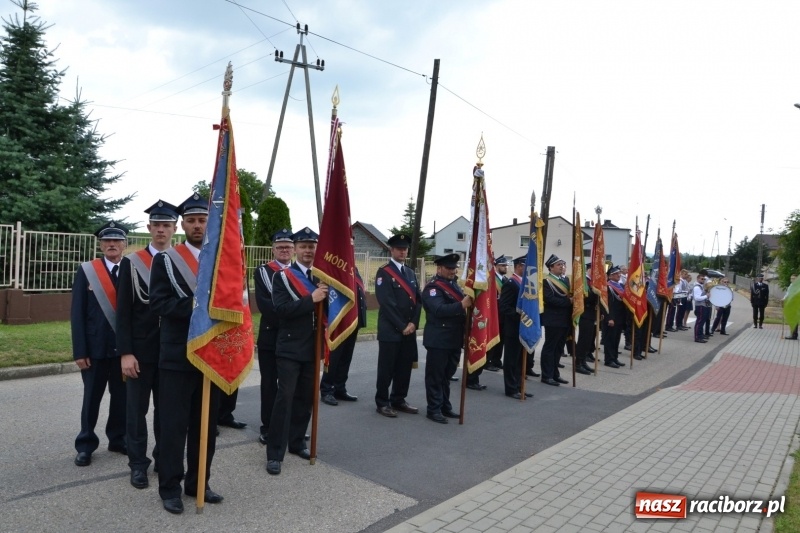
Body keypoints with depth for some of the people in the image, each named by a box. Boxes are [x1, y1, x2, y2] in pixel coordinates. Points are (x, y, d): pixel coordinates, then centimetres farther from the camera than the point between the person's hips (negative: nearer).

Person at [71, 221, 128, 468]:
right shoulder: (86, 271, -1)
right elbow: (77, 314, -3)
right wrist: (79, 351, -8)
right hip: (96, 347, -1)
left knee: (122, 397, 11)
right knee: (92, 398, 10)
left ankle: (118, 439, 26)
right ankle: (85, 445, 23)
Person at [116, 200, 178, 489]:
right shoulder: (131, 263, -1)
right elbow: (123, 311, -4)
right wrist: (125, 353, -10)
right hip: (140, 349, -1)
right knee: (137, 408, 7)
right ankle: (138, 463, 21)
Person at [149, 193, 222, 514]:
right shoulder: (165, 260, -1)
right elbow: (158, 303, -11)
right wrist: (195, 306, -22)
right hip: (177, 357, -4)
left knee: (206, 424, 12)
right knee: (173, 424, 4)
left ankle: (198, 483, 27)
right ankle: (170, 488, 19)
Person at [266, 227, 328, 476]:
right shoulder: (282, 276, -6)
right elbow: (281, 309, -18)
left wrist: (326, 294, -13)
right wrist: (312, 299, -25)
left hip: (312, 348, 5)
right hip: (290, 347, -5)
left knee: (306, 398, 12)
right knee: (285, 398, -6)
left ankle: (296, 442, 27)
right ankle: (275, 453, 1)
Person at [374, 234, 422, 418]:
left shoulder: (411, 273, 16)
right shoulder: (383, 272, -7)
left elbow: (418, 300, 11)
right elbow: (387, 303, -15)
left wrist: (413, 323, -3)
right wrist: (402, 326, -15)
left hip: (409, 329, 7)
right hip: (390, 330, -6)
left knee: (405, 367, 10)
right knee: (387, 368, 1)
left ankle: (398, 400, 23)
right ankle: (382, 403, 12)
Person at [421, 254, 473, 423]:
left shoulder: (454, 284, 15)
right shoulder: (432, 287, -12)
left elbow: (461, 304, 20)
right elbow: (439, 310, -27)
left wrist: (469, 303, 0)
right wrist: (462, 305, -36)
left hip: (454, 339, 8)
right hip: (438, 340, -8)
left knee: (447, 375, 16)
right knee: (436, 375, 1)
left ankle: (445, 406, 26)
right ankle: (434, 409, 9)